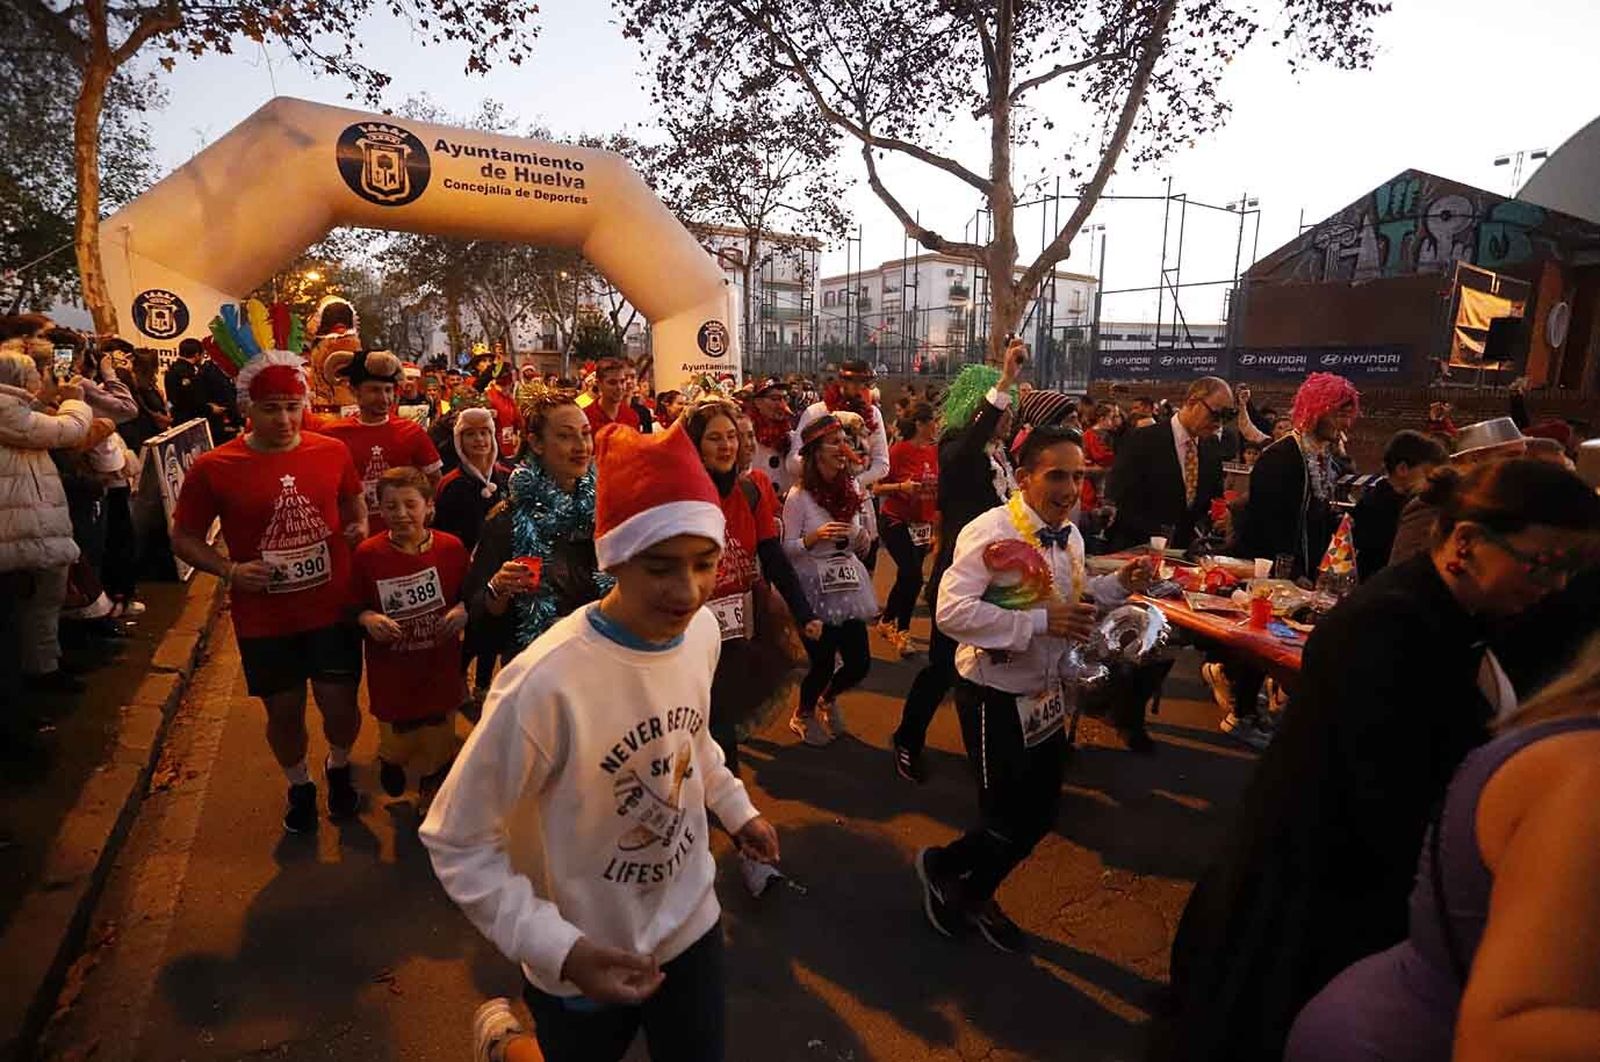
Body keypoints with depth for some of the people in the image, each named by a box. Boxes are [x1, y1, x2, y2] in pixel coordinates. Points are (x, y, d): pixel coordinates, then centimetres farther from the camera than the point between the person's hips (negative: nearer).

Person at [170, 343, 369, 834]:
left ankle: (339, 767, 38)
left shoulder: (332, 452, -5)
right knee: (284, 710, 12)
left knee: (339, 705, 5)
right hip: (264, 618, 0)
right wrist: (229, 570, -14)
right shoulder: (213, 468, -9)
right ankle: (299, 784, 40)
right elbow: (183, 538, 2)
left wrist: (361, 531, -6)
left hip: (332, 608, 1)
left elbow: (354, 506, 15)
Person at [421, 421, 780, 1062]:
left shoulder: (702, 630, -13)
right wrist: (561, 950, -26)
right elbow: (456, 843, -21)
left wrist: (735, 808, 12)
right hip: (584, 965, -4)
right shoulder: (546, 685, -33)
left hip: (692, 924, 5)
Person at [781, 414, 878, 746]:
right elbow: (787, 550, -9)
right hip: (815, 591, -5)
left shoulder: (853, 490, 4)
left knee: (860, 662, 7)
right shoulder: (798, 496, -12)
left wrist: (863, 538, -9)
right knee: (822, 662, 1)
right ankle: (803, 714, 34)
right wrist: (813, 538, -26)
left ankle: (828, 698, 41)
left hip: (849, 587, 5)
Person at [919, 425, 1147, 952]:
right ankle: (940, 864, 32)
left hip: (1047, 694, 8)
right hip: (996, 697, -8)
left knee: (1041, 814, 18)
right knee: (1009, 822, 1)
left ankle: (975, 894, 41)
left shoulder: (1069, 537, 4)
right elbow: (952, 612, -30)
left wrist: (1118, 584, 0)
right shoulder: (990, 532, -22)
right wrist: (1040, 622, -33)